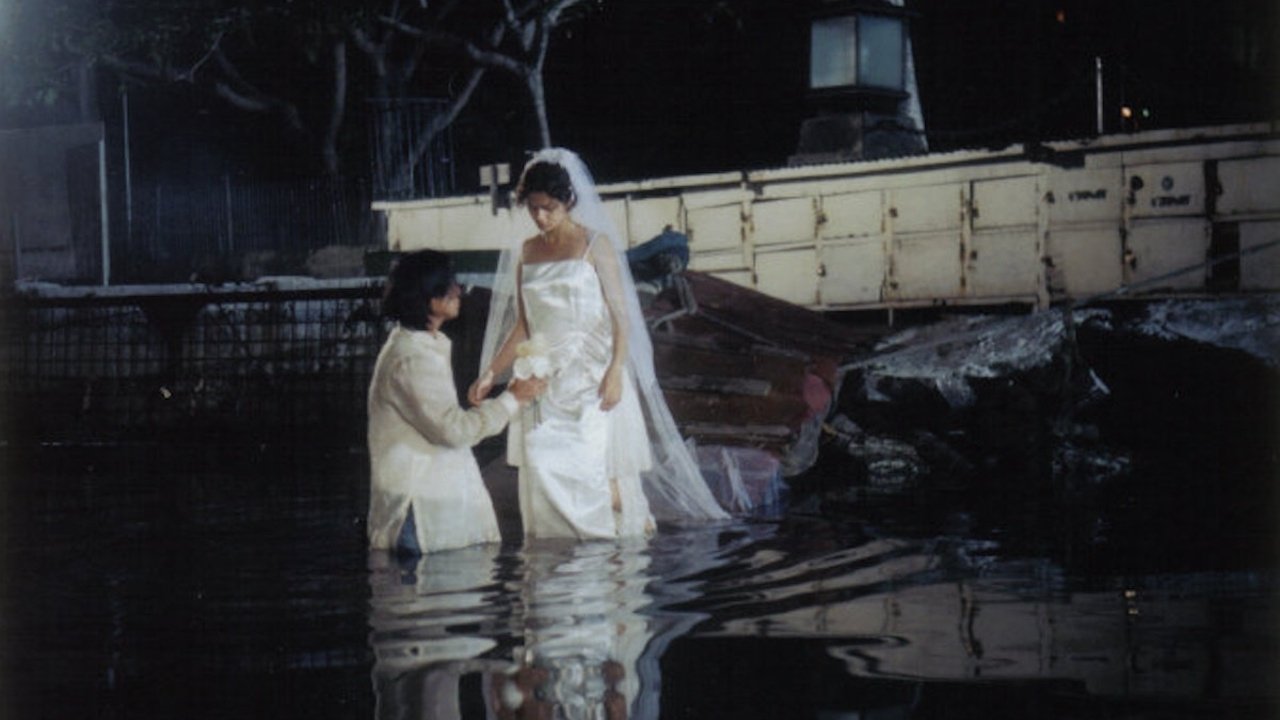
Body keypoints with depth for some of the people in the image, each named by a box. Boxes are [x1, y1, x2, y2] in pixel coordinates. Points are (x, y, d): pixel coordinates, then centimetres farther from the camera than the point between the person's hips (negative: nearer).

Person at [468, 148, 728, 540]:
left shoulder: (594, 244, -1)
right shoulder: (524, 254, 12)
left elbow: (621, 314, -6)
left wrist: (615, 371, -18)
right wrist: (490, 374, 10)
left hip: (591, 374, -4)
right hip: (542, 379, 4)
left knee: (594, 470, -16)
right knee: (543, 473, -3)